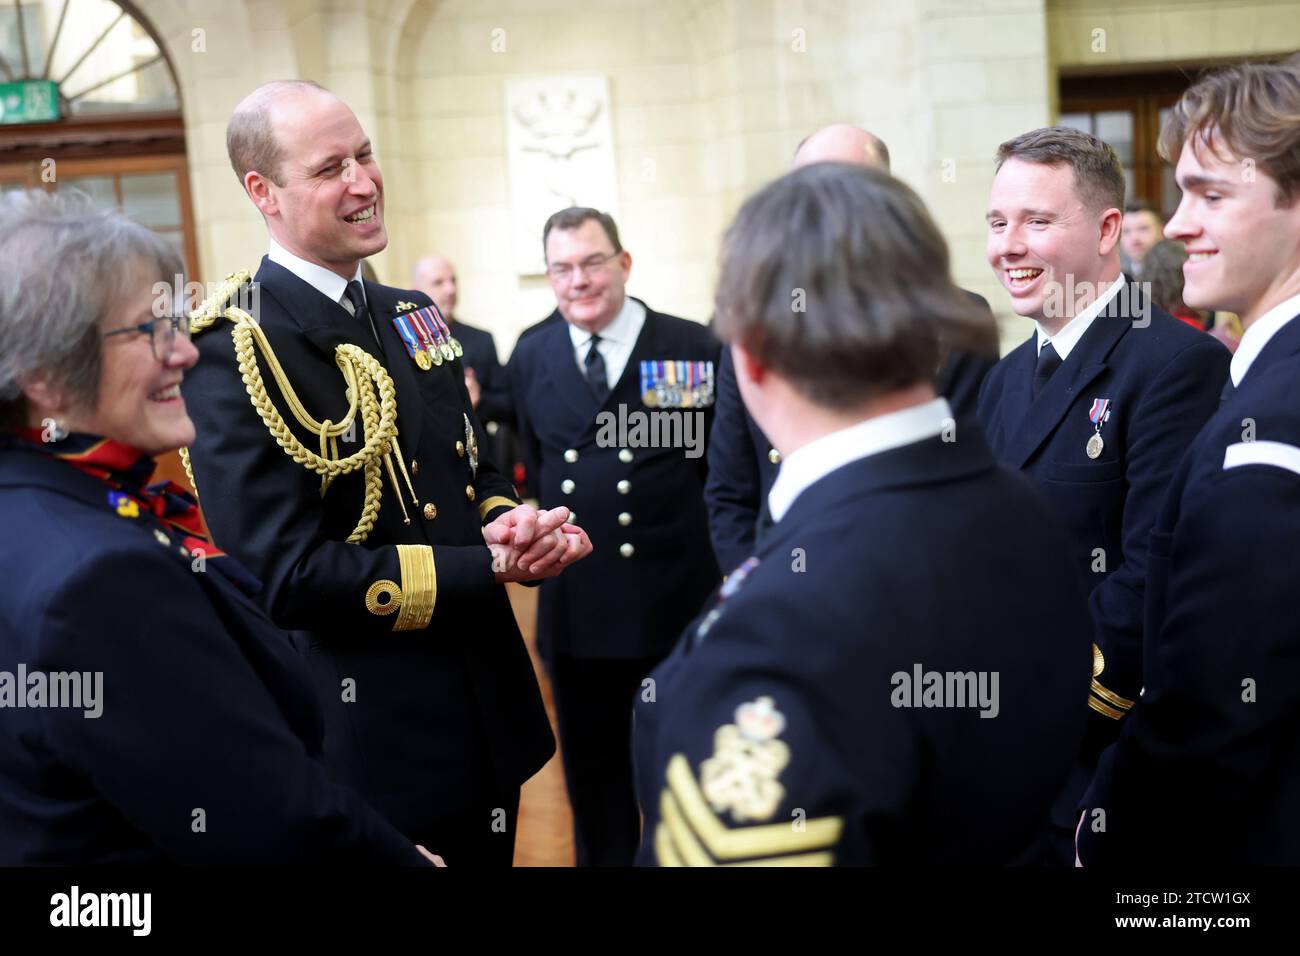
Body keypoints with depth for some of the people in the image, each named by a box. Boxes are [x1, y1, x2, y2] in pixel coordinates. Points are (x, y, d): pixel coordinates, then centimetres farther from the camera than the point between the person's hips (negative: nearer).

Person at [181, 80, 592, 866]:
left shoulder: (413, 317, 7)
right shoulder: (234, 353, -17)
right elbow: (287, 576, -22)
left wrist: (511, 523, -8)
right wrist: (487, 565, -20)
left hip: (489, 710, 7)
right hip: (372, 742, -7)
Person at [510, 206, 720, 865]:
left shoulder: (695, 349, -8)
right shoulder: (532, 357, 5)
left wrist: (724, 569, -7)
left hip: (676, 604, -3)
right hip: (574, 607, 4)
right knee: (591, 775, 17)